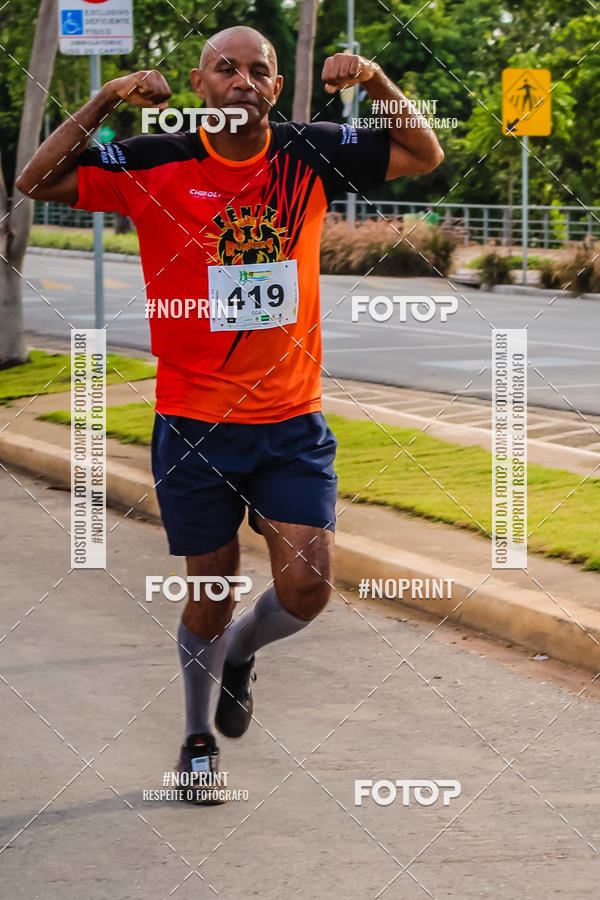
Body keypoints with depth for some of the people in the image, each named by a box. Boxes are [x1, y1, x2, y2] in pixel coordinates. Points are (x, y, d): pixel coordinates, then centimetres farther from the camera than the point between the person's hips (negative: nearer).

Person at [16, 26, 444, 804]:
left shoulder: (309, 156, 0)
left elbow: (424, 155, 8)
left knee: (307, 587, -5)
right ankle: (199, 737, 31)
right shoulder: (158, 165, -6)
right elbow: (37, 181, -9)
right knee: (210, 591, 8)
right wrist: (107, 99, -19)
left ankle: (238, 653, 29)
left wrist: (375, 80, -9)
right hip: (194, 424, -2)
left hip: (292, 422, 2)